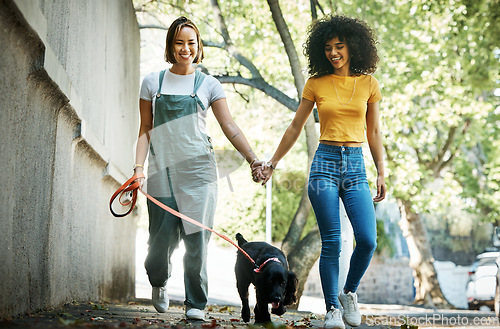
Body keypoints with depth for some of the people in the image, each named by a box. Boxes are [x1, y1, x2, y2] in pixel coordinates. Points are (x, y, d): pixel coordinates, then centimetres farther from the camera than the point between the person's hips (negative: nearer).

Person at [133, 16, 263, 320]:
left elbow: (230, 127, 1)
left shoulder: (209, 85, 7)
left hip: (198, 169, -1)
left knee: (197, 237, -7)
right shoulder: (153, 82, 10)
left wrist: (254, 159, -12)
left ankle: (196, 303, 6)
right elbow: (146, 130, 11)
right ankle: (159, 282, 31)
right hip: (162, 170, 1)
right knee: (162, 238, -1)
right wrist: (139, 168, 0)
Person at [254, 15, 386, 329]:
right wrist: (272, 163, 14)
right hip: (325, 163, -1)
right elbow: (295, 128, 13)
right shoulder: (316, 84, 5)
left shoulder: (368, 84, 8)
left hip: (356, 165, 1)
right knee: (331, 242, -6)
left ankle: (349, 293, 15)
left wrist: (381, 173, 8)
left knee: (368, 240, -11)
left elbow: (374, 132, 13)